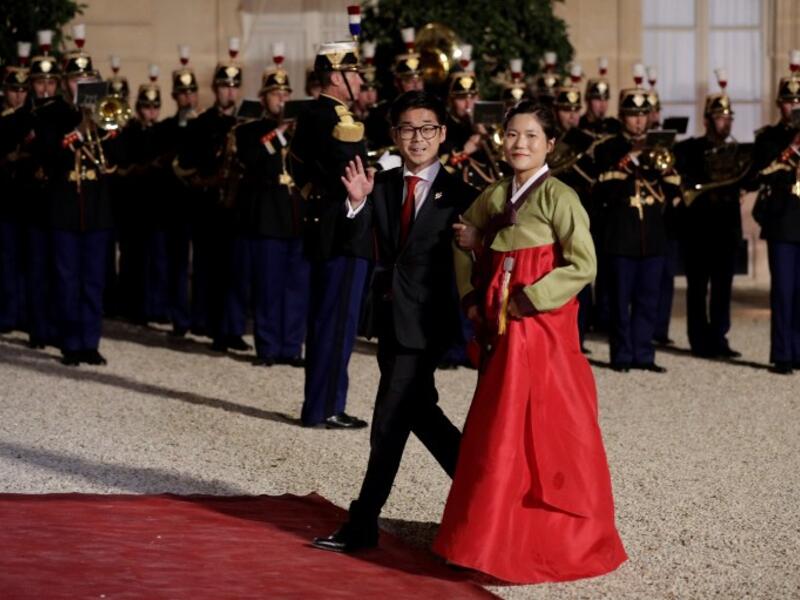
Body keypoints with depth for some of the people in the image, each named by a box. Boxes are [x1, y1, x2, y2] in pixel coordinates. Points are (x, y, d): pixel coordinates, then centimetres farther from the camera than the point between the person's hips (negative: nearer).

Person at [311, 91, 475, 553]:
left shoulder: (457, 195, -5)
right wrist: (357, 203, -24)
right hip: (388, 319, 5)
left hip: (426, 323, -5)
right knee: (418, 411, 15)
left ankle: (363, 525, 1)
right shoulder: (381, 186, 5)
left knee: (390, 420, -5)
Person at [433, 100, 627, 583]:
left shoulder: (557, 196, -10)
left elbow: (583, 265, -16)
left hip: (541, 330, -7)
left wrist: (526, 301, -17)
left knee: (540, 432, -4)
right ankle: (501, 537, 22)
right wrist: (472, 297, 11)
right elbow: (466, 243, 25)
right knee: (499, 432, 12)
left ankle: (552, 543, 5)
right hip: (500, 333, 7)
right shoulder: (495, 195, 10)